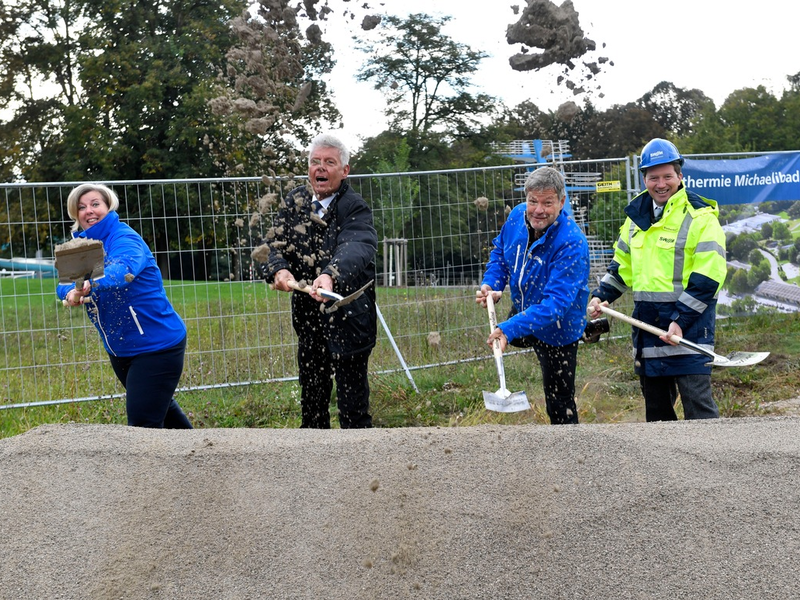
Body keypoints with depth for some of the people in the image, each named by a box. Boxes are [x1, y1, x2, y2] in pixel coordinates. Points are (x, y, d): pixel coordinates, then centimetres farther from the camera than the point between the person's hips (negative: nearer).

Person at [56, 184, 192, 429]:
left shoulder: (124, 239, -18)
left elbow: (124, 269, -40)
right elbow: (64, 283, -7)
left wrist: (90, 284, -59)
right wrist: (70, 292, -31)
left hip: (157, 344, -9)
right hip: (119, 350, 9)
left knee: (142, 422, -13)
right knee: (160, 406, 25)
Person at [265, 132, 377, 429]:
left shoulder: (355, 208, -14)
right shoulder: (295, 201, 4)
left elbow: (355, 249, -32)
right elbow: (277, 242, -2)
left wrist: (330, 276, -52)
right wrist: (279, 270, -25)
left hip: (348, 318, -5)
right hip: (308, 317, 6)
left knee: (353, 402, 0)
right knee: (311, 396, 17)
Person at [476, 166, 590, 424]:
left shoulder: (571, 244, -36)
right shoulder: (517, 216, -15)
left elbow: (555, 302, -41)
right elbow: (500, 250, 6)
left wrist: (509, 329, -50)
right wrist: (491, 284, -13)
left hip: (557, 328, -7)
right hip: (522, 311, 8)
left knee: (560, 406, -1)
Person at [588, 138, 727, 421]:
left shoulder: (700, 216, -8)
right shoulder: (637, 216, 12)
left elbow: (707, 278, -14)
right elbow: (621, 264, 23)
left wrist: (680, 320, -20)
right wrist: (601, 296, 9)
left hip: (689, 326, -7)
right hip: (647, 326, 7)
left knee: (698, 404, -9)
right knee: (655, 407, 15)